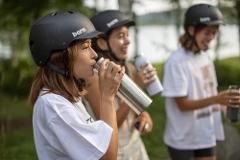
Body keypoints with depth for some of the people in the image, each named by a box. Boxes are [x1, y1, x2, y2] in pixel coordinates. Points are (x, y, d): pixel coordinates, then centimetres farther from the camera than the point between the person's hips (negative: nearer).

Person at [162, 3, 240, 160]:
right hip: (183, 138, -6)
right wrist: (216, 99, -30)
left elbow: (208, 91, 8)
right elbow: (182, 104, -20)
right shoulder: (176, 62, -19)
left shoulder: (205, 57, 3)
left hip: (206, 134, 7)